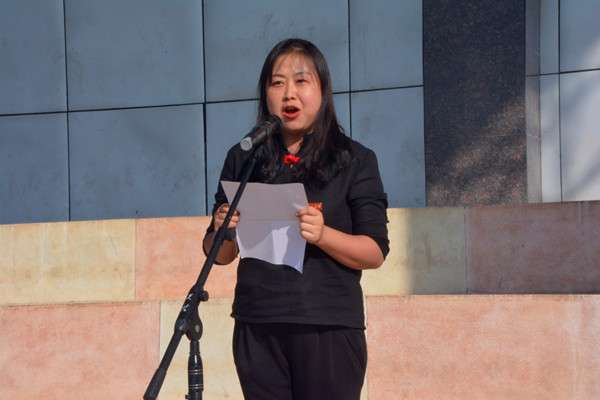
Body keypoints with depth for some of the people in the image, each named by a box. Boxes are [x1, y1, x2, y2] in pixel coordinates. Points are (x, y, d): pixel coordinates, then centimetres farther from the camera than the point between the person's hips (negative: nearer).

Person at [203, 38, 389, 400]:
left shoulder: (355, 161, 5)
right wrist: (222, 231, -8)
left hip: (329, 329, -2)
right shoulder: (243, 160, 13)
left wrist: (322, 235, -18)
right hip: (257, 327, 2)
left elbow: (376, 252, -1)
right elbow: (219, 255, 15)